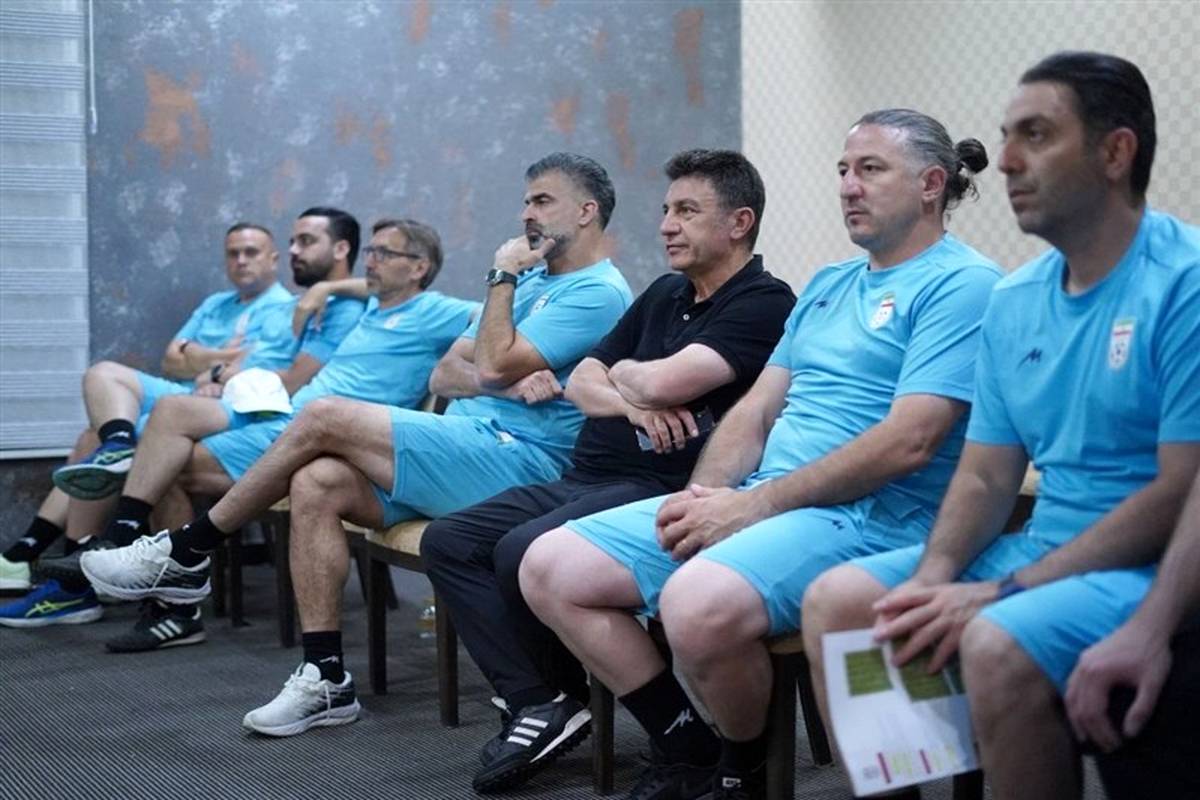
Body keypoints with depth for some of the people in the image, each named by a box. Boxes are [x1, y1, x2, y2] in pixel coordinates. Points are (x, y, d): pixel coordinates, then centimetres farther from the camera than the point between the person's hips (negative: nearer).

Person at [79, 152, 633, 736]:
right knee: (316, 484, -14)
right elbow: (445, 375, 16)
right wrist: (508, 382, -5)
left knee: (326, 417, -18)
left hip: (514, 461, -9)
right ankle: (325, 678, -13)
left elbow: (494, 365, -16)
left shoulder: (598, 293, -5)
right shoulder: (531, 281, 25)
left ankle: (186, 555, -5)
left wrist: (502, 277, -2)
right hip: (466, 454, 9)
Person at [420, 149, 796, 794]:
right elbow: (580, 383, 16)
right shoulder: (664, 295, 19)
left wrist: (622, 373, 2)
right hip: (586, 479, 9)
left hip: (660, 491, -9)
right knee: (448, 541, -2)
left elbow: (664, 382, -21)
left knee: (524, 552, -29)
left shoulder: (763, 304, -8)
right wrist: (631, 401, -6)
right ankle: (536, 702, -11)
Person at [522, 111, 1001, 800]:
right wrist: (704, 496, -3)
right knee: (551, 569, -1)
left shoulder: (960, 285, -7)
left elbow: (908, 441, -17)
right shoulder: (828, 286, 21)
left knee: (699, 606, -38)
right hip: (755, 503, 9)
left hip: (868, 516, -9)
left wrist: (752, 506, -16)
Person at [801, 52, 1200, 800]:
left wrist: (1002, 592, -21)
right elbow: (985, 477, 11)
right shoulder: (1014, 299, 9)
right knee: (838, 600, -4)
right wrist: (934, 576, -11)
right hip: (1046, 550, 7)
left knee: (998, 645, -32)